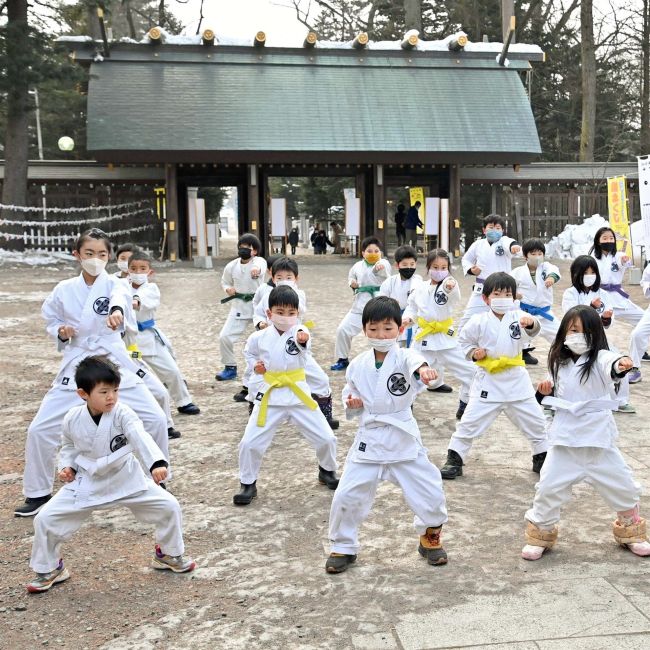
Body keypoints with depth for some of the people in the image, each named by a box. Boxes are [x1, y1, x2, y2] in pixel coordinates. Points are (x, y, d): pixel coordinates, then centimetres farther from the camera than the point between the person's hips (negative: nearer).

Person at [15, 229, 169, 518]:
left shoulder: (114, 284, -8)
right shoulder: (64, 290, 0)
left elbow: (120, 296, -34)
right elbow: (51, 320, 15)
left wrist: (117, 310, -58)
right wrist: (61, 332, -9)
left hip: (114, 365, -1)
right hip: (76, 368, 2)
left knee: (155, 419, -5)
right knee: (40, 429, -3)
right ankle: (37, 494, 19)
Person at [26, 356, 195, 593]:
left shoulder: (122, 414, -22)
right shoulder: (73, 418, -13)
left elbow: (141, 437, -40)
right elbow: (68, 446, 9)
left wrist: (157, 463, -56)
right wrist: (66, 467, -10)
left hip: (127, 480, -1)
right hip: (87, 483, 1)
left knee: (169, 507, -5)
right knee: (45, 518, -6)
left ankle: (168, 554, 24)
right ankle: (49, 569, 21)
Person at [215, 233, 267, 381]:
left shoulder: (259, 261, -14)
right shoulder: (231, 266, -2)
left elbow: (259, 266, -41)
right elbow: (225, 282, 16)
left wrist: (256, 269, -66)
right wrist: (228, 289, -9)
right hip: (239, 307, 3)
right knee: (224, 337, -4)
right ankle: (230, 368, 17)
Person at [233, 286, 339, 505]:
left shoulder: (300, 332, -11)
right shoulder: (260, 337, -4)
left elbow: (303, 343, -37)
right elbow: (248, 352, 19)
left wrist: (302, 340, -60)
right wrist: (255, 365, -1)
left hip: (298, 394, -1)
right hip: (269, 396, 1)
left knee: (326, 438, 4)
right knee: (250, 443, -3)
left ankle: (327, 472, 34)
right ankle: (248, 484, 20)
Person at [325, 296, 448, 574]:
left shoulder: (403, 357, -13)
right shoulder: (357, 366, -1)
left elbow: (414, 361, -39)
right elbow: (349, 394, 14)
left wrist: (423, 369, -63)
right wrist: (351, 403, -10)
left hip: (404, 440, -2)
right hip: (369, 441, 2)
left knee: (430, 493, 1)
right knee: (346, 496, -1)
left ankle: (430, 538, 32)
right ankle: (343, 547, 23)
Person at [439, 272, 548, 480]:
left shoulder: (518, 317, -6)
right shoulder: (479, 322, -7)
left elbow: (533, 330, -26)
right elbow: (464, 340, 7)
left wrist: (530, 323, -48)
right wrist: (473, 353, -11)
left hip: (516, 381, 2)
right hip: (487, 381, -1)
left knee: (535, 421, 11)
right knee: (470, 422, -1)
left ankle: (542, 457, 32)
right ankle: (454, 460, 11)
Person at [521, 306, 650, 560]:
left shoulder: (599, 358, -11)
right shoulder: (559, 362, 3)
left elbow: (612, 365, -37)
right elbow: (551, 398, 16)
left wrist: (622, 364, -60)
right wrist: (545, 391, -7)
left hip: (598, 439, -2)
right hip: (565, 439, 2)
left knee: (622, 487, 11)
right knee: (548, 487, 1)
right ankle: (540, 534, 21)